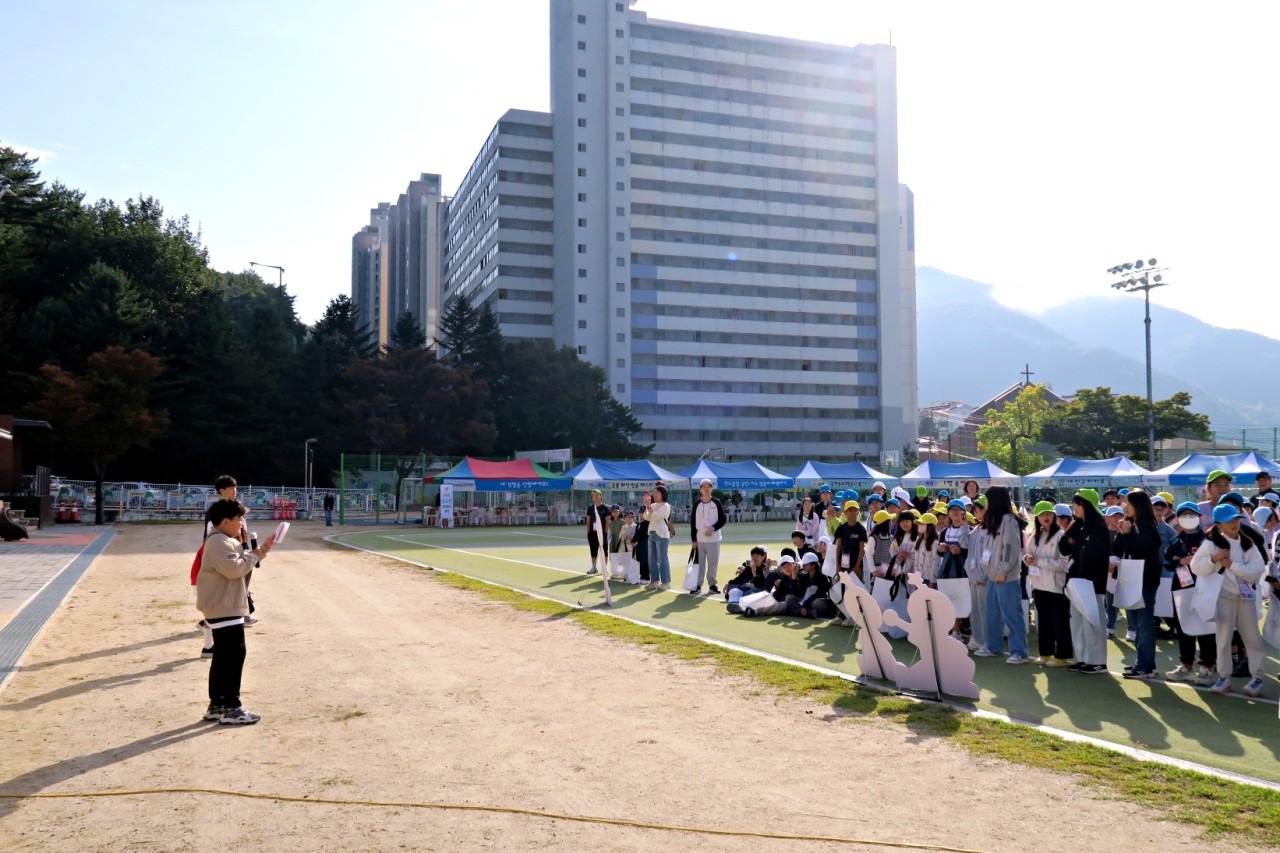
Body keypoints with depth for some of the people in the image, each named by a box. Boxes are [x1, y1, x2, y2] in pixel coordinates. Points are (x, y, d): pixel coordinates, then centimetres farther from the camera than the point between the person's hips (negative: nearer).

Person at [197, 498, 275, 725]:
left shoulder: (225, 541, 17)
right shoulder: (219, 542, -17)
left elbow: (240, 563, 20)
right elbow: (235, 568, -27)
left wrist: (261, 549, 7)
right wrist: (255, 555, -13)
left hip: (223, 608, 11)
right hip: (224, 609, -11)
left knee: (222, 656, 14)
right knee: (235, 655, -9)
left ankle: (216, 705, 21)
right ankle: (231, 708, -6)